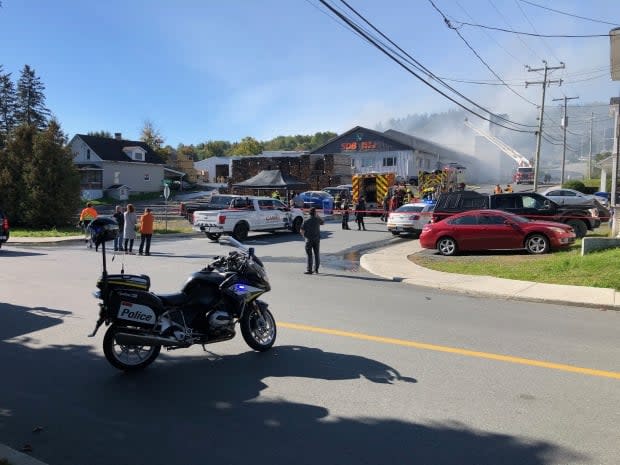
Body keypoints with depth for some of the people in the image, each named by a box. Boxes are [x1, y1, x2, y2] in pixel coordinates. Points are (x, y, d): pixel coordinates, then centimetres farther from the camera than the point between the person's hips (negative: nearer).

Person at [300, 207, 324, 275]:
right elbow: (322, 222, 20)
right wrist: (317, 216, 19)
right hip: (317, 239, 3)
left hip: (309, 239, -3)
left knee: (309, 255, 1)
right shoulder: (318, 220, -4)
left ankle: (309, 270, 2)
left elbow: (301, 231, -12)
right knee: (316, 254, 13)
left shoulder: (306, 221, -13)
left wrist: (304, 236, 8)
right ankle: (316, 269, 17)